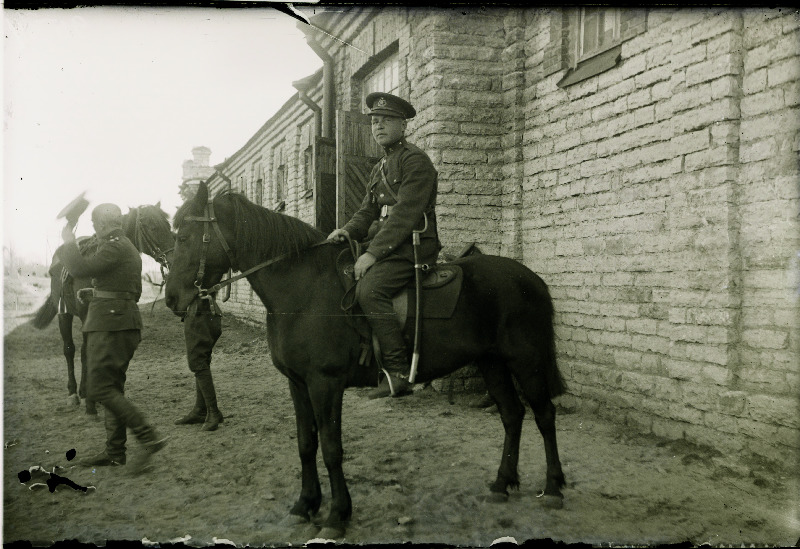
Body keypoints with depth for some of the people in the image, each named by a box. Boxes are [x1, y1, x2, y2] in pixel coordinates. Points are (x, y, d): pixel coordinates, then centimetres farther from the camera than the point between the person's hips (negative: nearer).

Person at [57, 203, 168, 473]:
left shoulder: (115, 247, -12)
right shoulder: (128, 248, 20)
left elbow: (80, 267, -19)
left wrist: (68, 240, -3)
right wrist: (94, 293, 22)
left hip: (110, 324, -10)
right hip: (124, 321, 10)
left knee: (101, 388, -10)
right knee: (113, 388, 13)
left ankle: (149, 437, -15)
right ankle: (114, 451, 17)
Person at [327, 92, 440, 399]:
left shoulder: (415, 161, -8)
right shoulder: (380, 169, 22)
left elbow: (405, 213, -18)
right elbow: (368, 212, 20)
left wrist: (373, 253, -24)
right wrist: (348, 231, -4)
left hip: (413, 249, -10)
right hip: (388, 249, 10)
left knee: (368, 290, -29)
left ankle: (399, 371, -28)